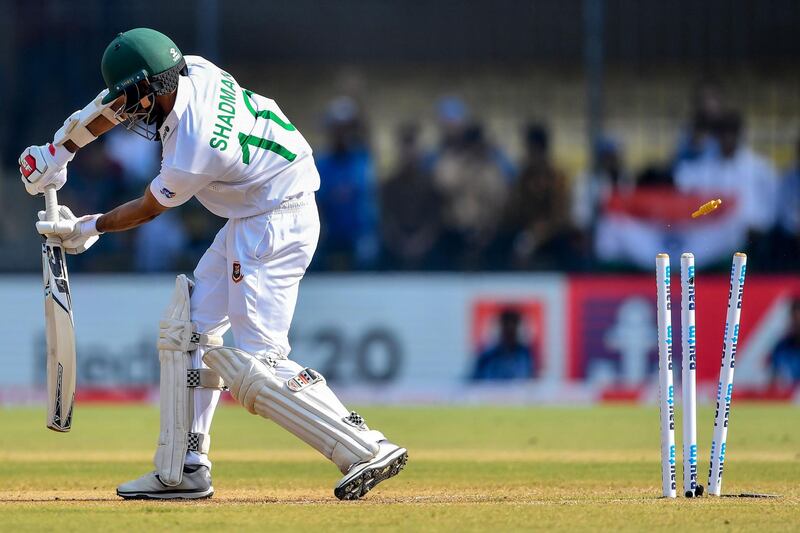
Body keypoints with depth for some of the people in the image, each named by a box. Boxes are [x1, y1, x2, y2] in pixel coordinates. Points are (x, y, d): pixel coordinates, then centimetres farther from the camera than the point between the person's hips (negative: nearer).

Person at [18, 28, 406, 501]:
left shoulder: (192, 154, -28)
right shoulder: (193, 72, -8)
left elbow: (148, 210, -8)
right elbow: (119, 105, 12)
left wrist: (87, 229, 8)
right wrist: (61, 151, 18)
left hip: (274, 226, -10)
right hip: (250, 220, 10)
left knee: (255, 365, -15)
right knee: (187, 329, 12)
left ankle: (368, 450, -19)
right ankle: (183, 470, 15)